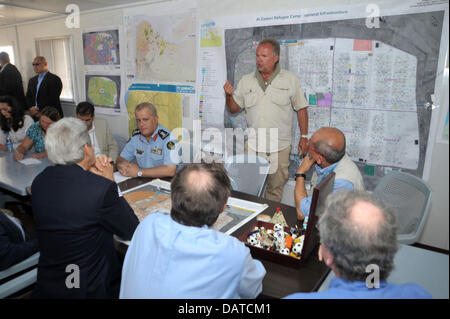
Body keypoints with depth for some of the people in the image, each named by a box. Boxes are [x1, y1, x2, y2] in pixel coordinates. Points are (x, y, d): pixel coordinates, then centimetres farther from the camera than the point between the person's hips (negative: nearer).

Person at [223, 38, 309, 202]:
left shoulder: (290, 79, 1)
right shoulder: (246, 81, 6)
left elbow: (301, 109, 5)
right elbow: (234, 109, 10)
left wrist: (304, 136, 2)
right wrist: (229, 95, -10)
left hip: (280, 146, -1)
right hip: (253, 144, 2)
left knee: (275, 189, 9)